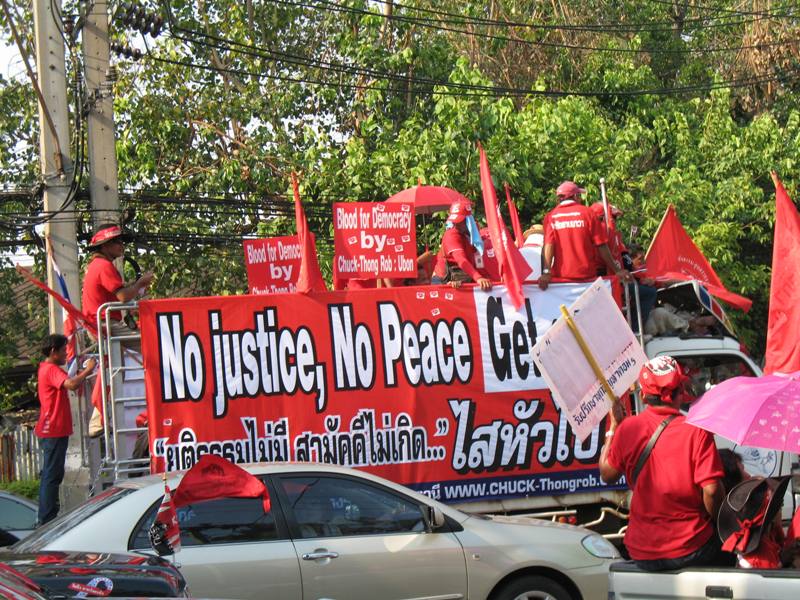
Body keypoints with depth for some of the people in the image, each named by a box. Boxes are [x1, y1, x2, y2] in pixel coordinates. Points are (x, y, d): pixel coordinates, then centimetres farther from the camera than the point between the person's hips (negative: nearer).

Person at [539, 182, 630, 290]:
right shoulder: (587, 213, 0)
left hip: (561, 277, 1)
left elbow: (548, 245, -11)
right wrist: (617, 270, 2)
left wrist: (546, 272, -18)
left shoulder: (550, 217, 2)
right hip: (586, 275, -1)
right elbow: (601, 246, -2)